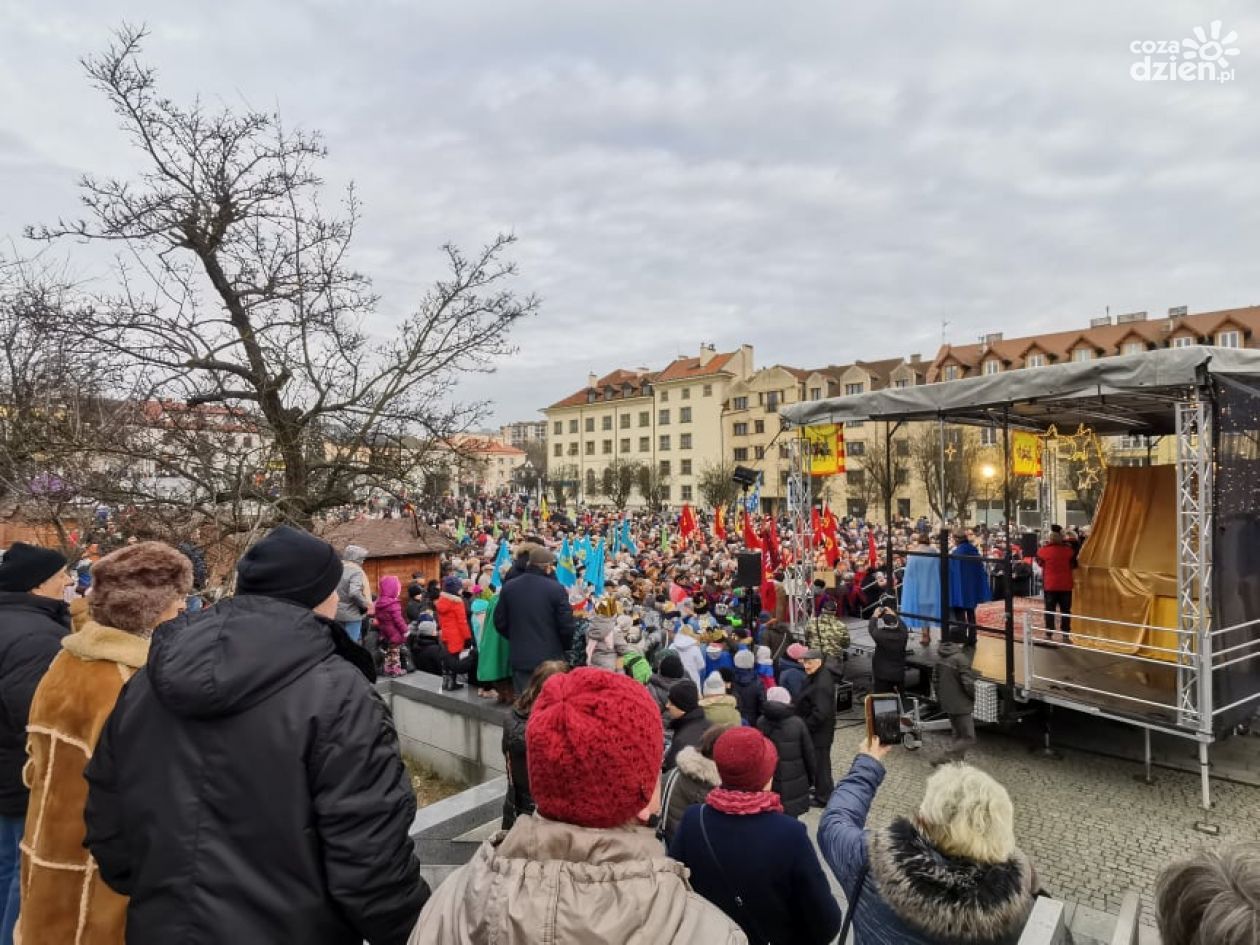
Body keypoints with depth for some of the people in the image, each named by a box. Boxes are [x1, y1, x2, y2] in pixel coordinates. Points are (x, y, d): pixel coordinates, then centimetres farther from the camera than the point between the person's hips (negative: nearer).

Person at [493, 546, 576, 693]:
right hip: (549, 657, -3)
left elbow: (500, 622, 5)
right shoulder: (556, 589, -14)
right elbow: (566, 625, -11)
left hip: (519, 657, 4)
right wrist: (565, 647, 9)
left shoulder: (508, 587, -1)